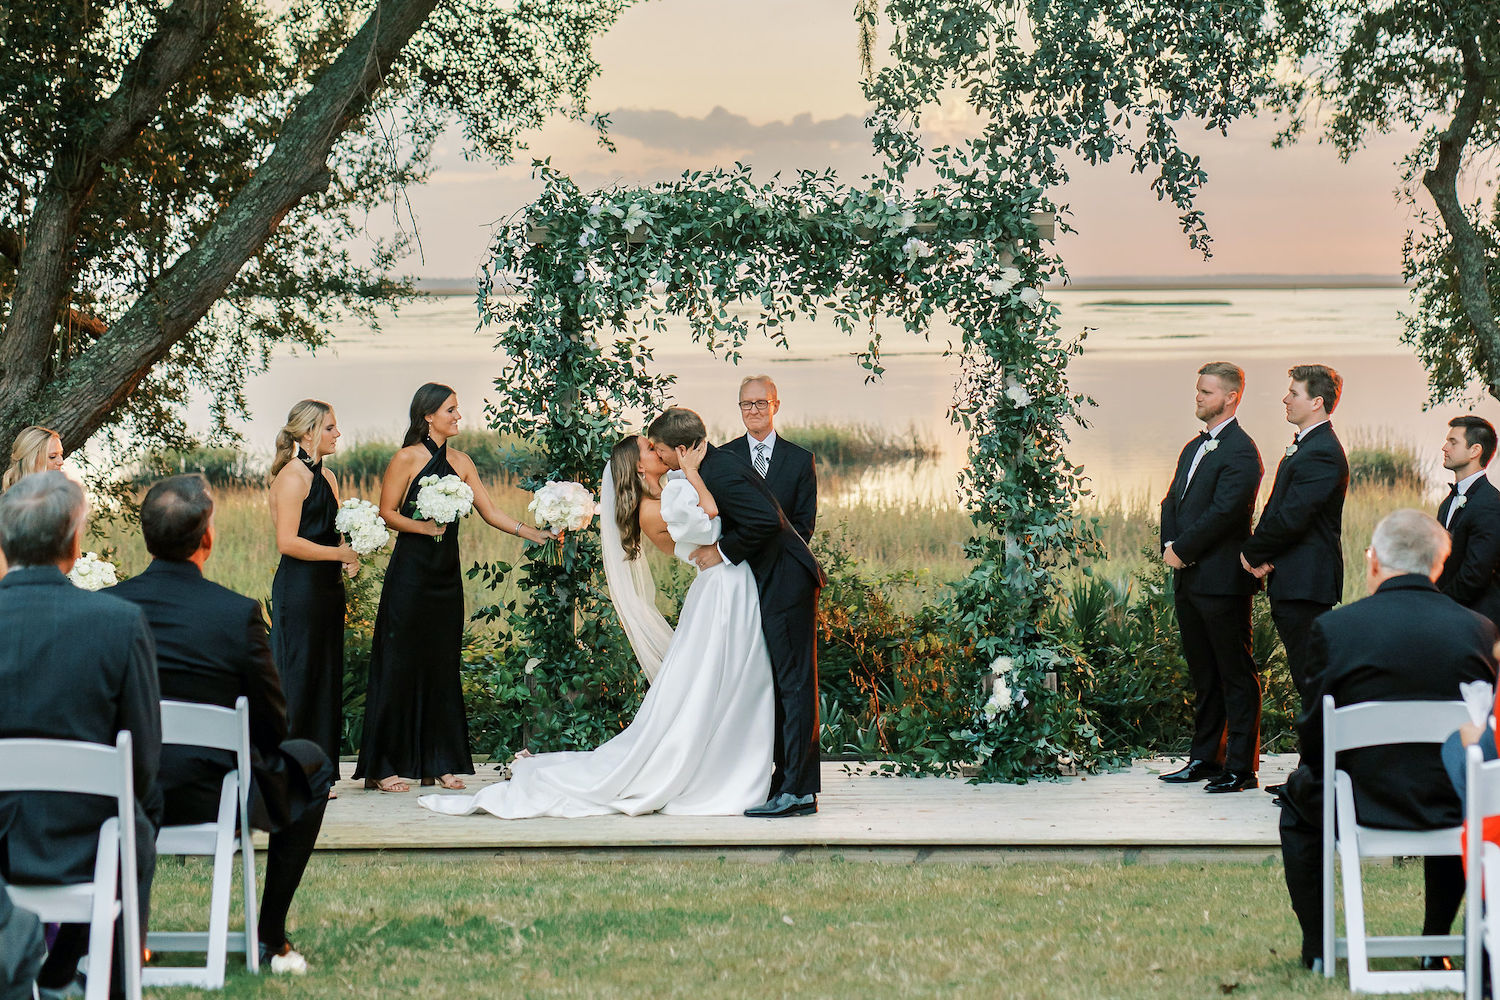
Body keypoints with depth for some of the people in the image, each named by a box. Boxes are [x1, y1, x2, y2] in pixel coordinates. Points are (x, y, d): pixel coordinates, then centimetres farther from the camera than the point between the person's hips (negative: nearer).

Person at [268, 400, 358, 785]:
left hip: (327, 588, 9)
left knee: (325, 677, 9)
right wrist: (340, 553, -13)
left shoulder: (327, 477, 17)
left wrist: (351, 557, 3)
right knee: (296, 677, -7)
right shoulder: (293, 475, -11)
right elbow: (288, 542, -17)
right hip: (299, 590, -9)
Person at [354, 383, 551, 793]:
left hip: (446, 574, 6)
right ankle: (385, 767, 2)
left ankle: (440, 763, 12)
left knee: (443, 665, 7)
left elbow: (490, 512, 10)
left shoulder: (461, 463, 12)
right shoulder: (407, 459, -4)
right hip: (410, 572, -6)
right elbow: (387, 512, -5)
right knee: (401, 664, -4)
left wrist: (531, 533, 0)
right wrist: (423, 526, -18)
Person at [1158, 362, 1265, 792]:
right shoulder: (1193, 448, 18)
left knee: (1236, 677, -3)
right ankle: (1205, 758, 22)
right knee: (1203, 676, 15)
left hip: (1222, 579, -9)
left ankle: (1241, 767, 0)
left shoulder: (1241, 451, -12)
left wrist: (1183, 550, -13)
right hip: (1188, 579, 9)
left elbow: (1222, 513, -19)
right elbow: (1172, 502, 16)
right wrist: (1170, 546, -1)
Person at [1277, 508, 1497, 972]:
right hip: (1455, 811, 2)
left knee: (1299, 791, 31)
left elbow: (1312, 739, -6)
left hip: (1362, 806, -2)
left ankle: (1317, 947, 29)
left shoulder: (1333, 627, -12)